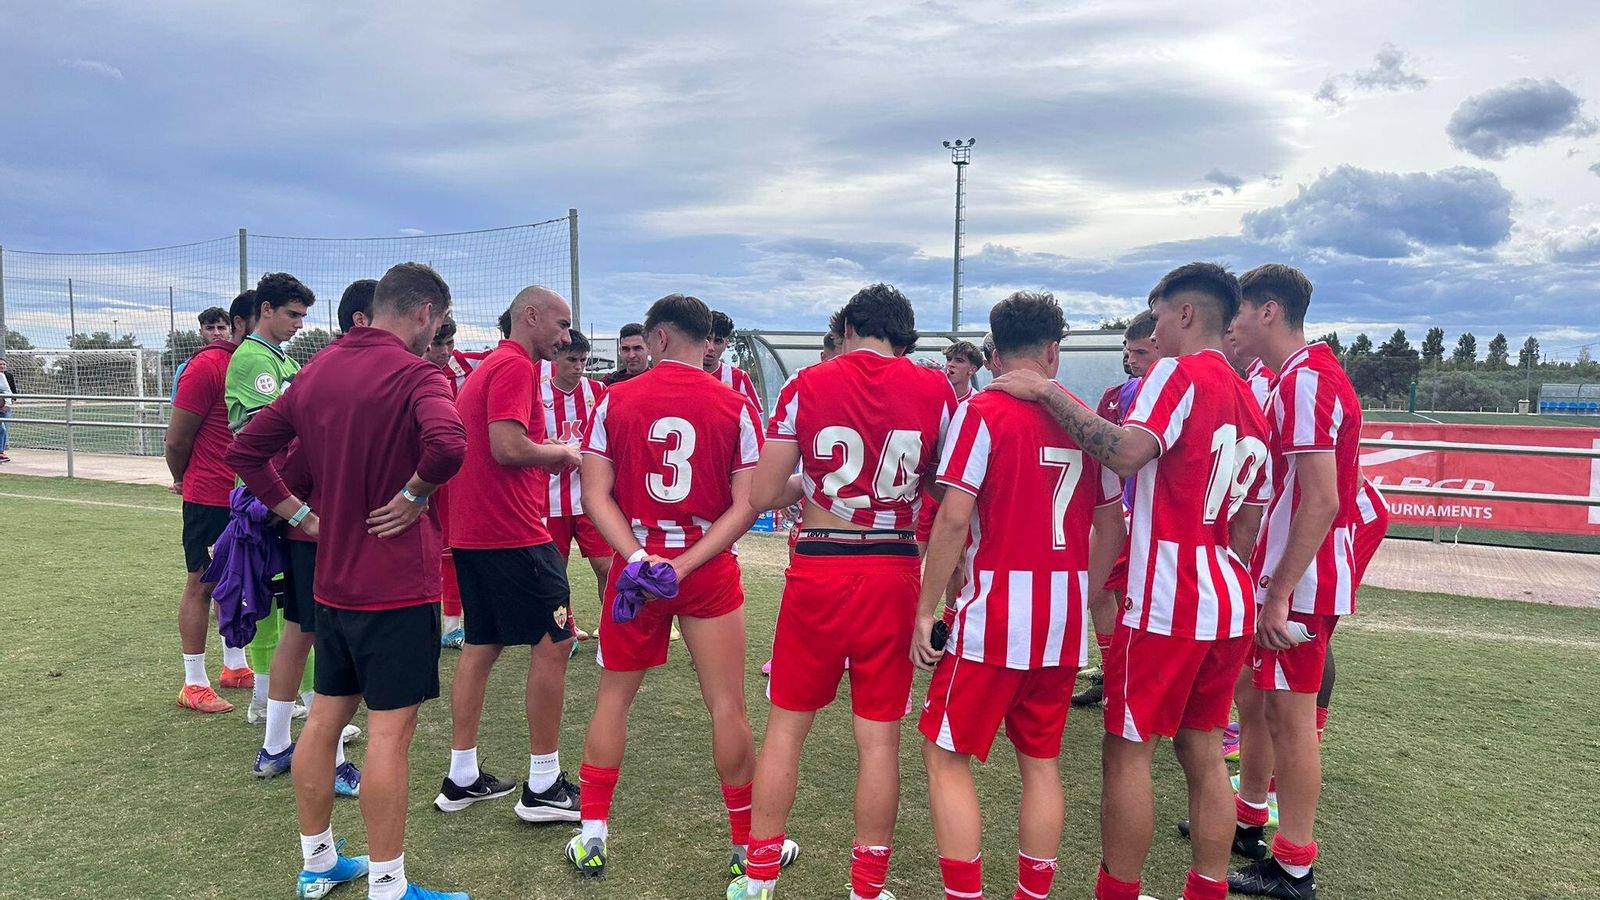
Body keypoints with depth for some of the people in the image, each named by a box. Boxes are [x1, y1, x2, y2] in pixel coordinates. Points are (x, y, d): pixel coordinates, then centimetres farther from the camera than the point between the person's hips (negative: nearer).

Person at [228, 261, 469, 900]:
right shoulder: (414, 373, -15)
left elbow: (246, 450, 14)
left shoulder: (318, 369, 9)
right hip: (398, 582, -8)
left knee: (326, 716, 17)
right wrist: (413, 495, -19)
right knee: (390, 731, 0)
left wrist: (301, 515, 11)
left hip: (333, 578, 8)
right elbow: (447, 444, -36)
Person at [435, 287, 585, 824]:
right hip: (512, 534, -10)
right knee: (553, 644, -2)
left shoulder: (485, 369, 20)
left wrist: (549, 458, 15)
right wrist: (561, 451, -7)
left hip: (471, 533, 10)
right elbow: (507, 447, -23)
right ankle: (543, 786, 5)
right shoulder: (515, 366, -12)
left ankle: (462, 778, 22)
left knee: (482, 645, 15)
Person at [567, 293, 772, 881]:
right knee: (727, 706, 8)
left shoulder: (615, 401, -2)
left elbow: (595, 494, -7)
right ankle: (749, 845, 21)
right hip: (710, 571, -1)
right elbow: (745, 506, -9)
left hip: (634, 567, 1)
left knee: (613, 696, 17)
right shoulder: (736, 407, -4)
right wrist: (686, 564, -12)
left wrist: (638, 558, -14)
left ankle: (592, 837, 24)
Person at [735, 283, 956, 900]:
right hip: (894, 575, 1)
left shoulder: (808, 385, -2)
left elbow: (763, 496, -2)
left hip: (818, 570, 0)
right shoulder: (936, 391, 0)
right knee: (879, 737, 10)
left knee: (786, 725, 14)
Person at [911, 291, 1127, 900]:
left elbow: (953, 519, -15)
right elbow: (1112, 529, 11)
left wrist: (925, 611, -8)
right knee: (1041, 761, 16)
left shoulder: (983, 411, -8)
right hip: (1064, 621, 6)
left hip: (995, 614, -6)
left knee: (946, 757, 6)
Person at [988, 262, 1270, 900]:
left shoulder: (1180, 373, -10)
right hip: (1229, 605, 9)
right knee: (1203, 752, 16)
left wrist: (1048, 393, -22)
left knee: (1127, 752, 3)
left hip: (1165, 606, -9)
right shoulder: (1250, 405, 16)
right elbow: (1246, 528, 19)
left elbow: (1127, 452, -29)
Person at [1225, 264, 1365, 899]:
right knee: (1254, 698, 20)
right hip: (1279, 575, 10)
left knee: (1288, 714, 0)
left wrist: (1280, 594, -23)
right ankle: (1248, 815, 36)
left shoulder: (1306, 380, -18)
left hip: (1300, 582, -10)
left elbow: (1322, 501, -24)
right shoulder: (1294, 377, 14)